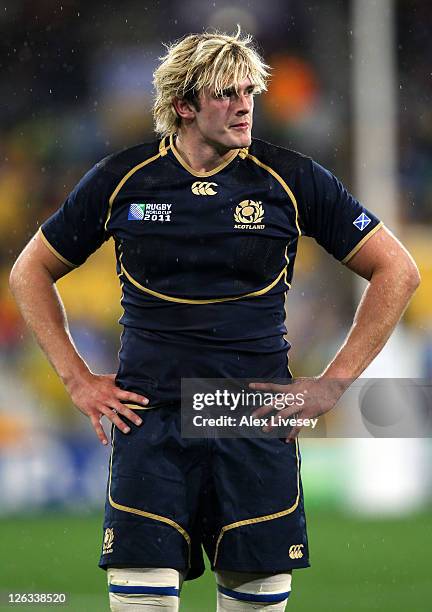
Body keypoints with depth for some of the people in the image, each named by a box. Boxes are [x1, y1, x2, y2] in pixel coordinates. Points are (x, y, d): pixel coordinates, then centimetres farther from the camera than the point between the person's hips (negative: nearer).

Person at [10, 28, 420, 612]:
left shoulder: (292, 179, 1)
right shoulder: (122, 179, 3)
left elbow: (396, 271, 6)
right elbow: (32, 272, 16)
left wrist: (330, 385, 1)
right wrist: (77, 379, 8)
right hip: (149, 410, 0)